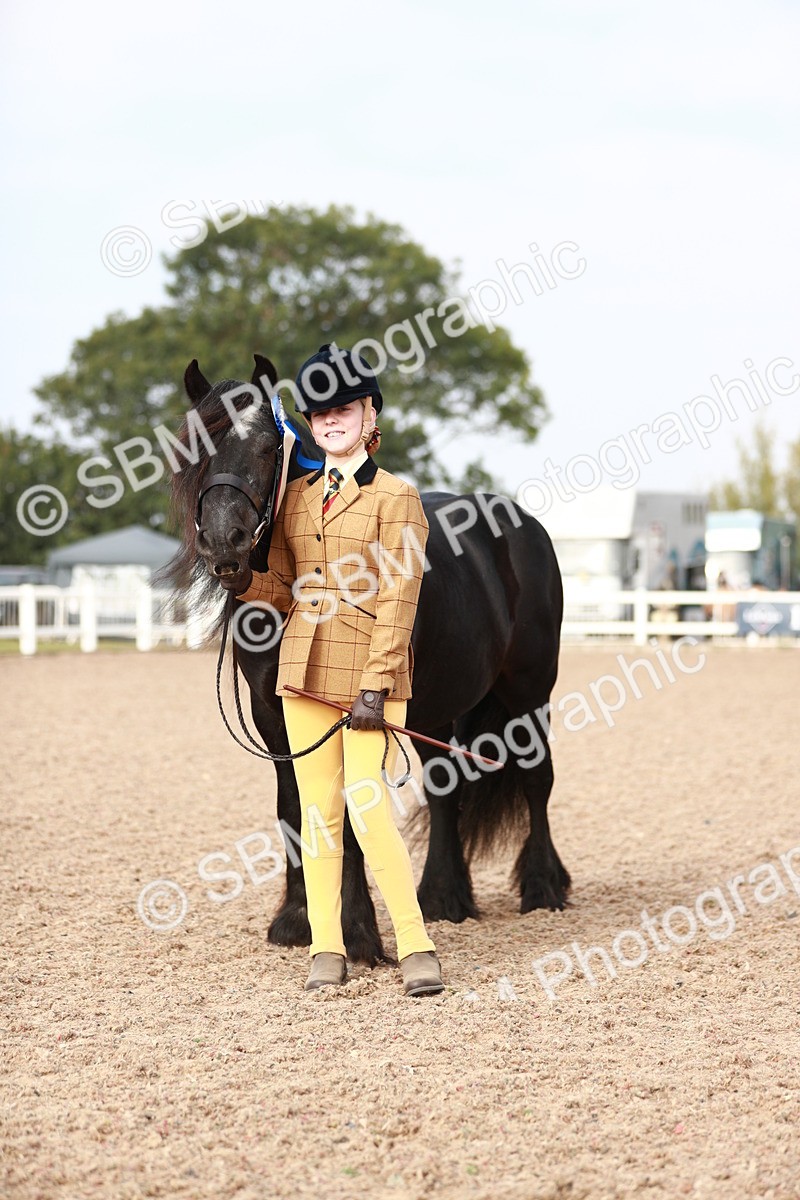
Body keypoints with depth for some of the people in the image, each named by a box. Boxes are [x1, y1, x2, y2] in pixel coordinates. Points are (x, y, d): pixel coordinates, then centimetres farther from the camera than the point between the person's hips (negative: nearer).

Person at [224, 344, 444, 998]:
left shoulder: (397, 497, -3)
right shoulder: (296, 497, 12)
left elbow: (398, 602, -9)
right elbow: (286, 591, 14)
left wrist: (376, 686, -15)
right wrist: (242, 579, -7)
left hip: (368, 674, -5)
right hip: (305, 671, 5)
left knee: (370, 809, -12)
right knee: (318, 811, 7)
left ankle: (416, 946, -3)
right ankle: (327, 949, 12)